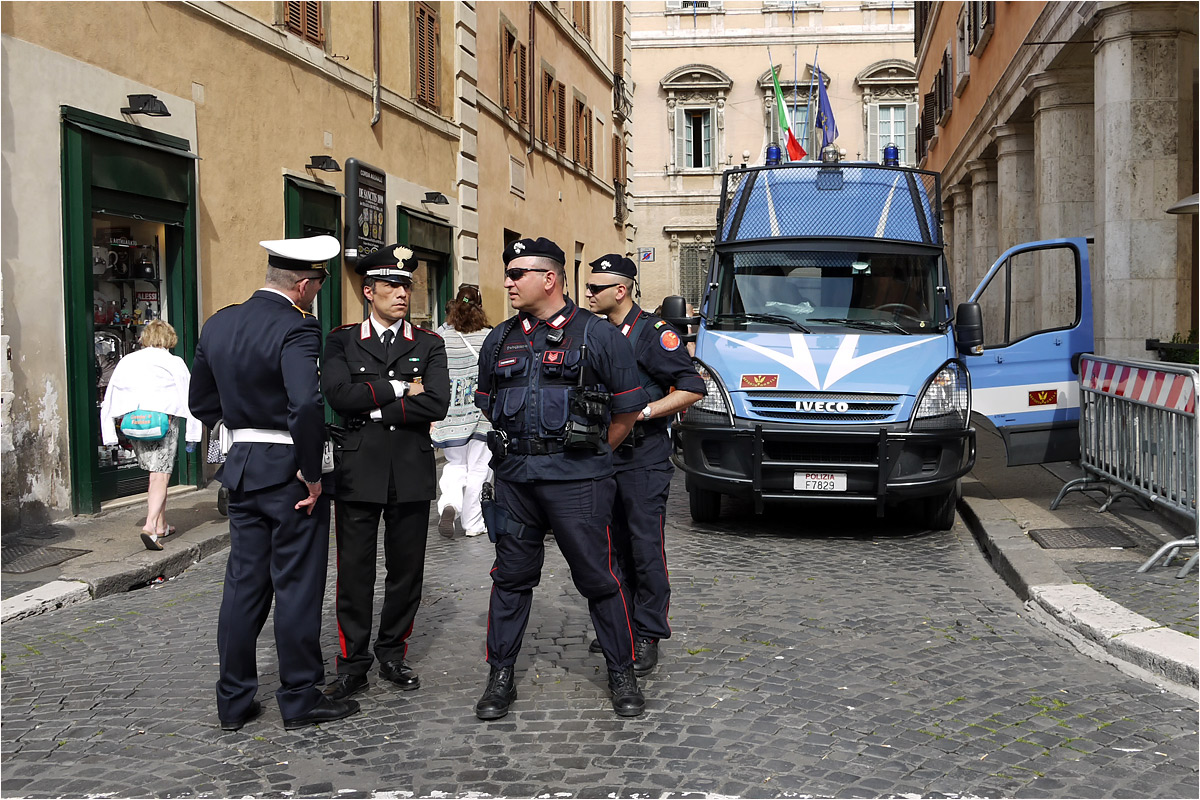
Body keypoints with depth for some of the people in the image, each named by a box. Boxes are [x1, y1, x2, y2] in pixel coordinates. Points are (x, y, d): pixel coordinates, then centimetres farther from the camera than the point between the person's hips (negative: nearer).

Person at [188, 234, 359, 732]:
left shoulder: (217, 324, 7)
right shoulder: (295, 329, -17)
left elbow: (202, 402, 14)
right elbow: (306, 403, -31)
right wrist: (311, 473, -21)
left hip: (241, 467, 7)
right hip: (288, 469, -7)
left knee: (244, 584, 13)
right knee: (296, 586, 4)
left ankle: (234, 701, 20)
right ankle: (300, 699, 14)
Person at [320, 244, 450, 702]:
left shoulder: (429, 345, 8)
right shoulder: (341, 341, 6)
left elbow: (436, 405, -8)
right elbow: (339, 394, -11)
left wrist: (373, 408, -9)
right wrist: (398, 389, -10)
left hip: (412, 472, 1)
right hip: (358, 471, -1)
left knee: (406, 569, 8)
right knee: (354, 570, 2)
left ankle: (393, 654, 23)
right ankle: (353, 664, 13)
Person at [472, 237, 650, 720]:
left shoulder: (597, 336, -3)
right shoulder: (500, 341, 11)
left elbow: (628, 409, 2)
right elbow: (489, 406, 23)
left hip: (577, 482, -4)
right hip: (514, 479, 4)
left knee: (598, 577, 2)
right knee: (511, 577, 9)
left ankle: (622, 674, 17)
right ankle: (500, 676, 20)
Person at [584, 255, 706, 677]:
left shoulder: (653, 331, -11)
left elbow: (692, 388, -15)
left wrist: (644, 411, -20)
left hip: (643, 459, -7)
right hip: (605, 456, 7)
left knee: (646, 548, -5)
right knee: (615, 545, 14)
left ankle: (648, 637, 3)